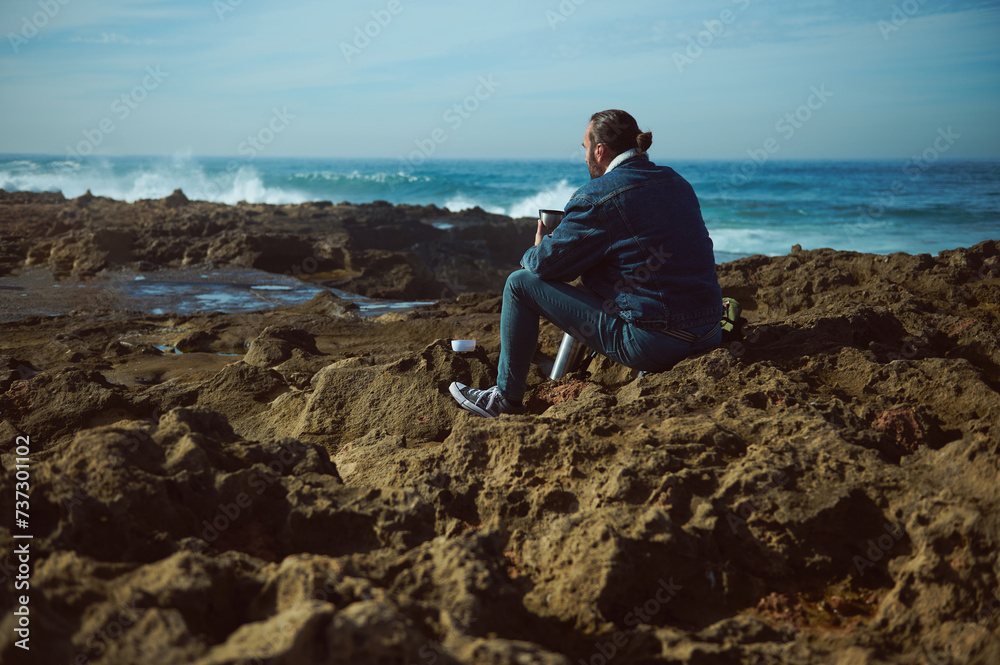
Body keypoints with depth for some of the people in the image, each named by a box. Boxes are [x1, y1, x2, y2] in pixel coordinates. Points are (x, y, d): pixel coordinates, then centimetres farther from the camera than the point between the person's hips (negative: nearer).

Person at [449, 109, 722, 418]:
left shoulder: (598, 196, -11)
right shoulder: (678, 183, 11)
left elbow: (545, 263, -8)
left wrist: (535, 251, 17)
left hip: (651, 343, -8)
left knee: (521, 283, 3)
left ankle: (506, 399, 15)